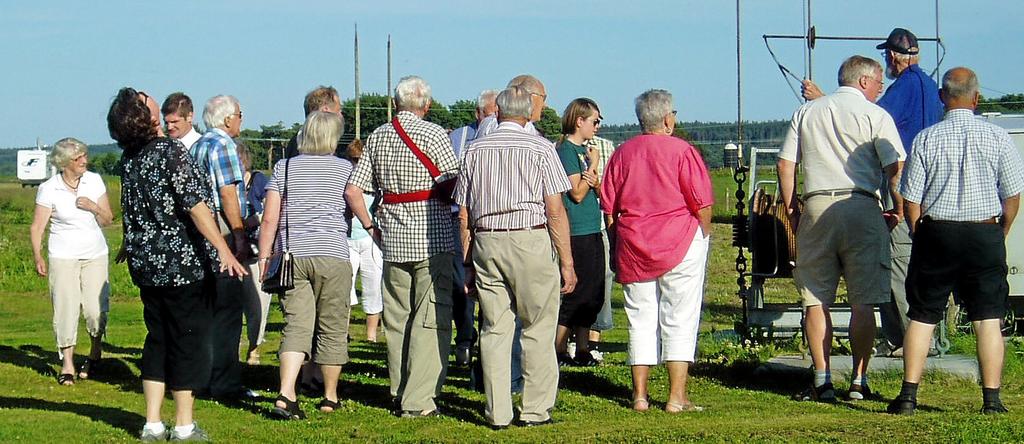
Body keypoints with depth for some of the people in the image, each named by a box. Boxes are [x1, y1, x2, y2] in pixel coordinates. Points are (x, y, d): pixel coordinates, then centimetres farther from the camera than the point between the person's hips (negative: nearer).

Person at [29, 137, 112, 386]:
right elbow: (37, 227, -6)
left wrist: (94, 207, -11)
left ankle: (95, 352, 19)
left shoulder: (94, 181, 3)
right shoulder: (48, 189, -6)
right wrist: (38, 257, -16)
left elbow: (107, 220, 8)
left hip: (95, 255, 2)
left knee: (96, 309, -6)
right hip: (63, 257, -2)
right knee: (65, 310, -7)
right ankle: (67, 365, 1)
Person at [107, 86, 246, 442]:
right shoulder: (170, 152, -15)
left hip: (146, 263, 7)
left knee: (158, 339, 14)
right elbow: (196, 206, -20)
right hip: (183, 263, -7)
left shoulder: (129, 158, 6)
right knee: (188, 341, 2)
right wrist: (223, 250, -20)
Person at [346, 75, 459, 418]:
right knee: (431, 321, -3)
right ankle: (418, 401, -8)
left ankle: (400, 396, 19)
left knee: (397, 320, 14)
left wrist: (369, 226, 14)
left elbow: (352, 190, 5)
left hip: (393, 240, 5)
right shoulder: (433, 134, -8)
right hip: (432, 237, -5)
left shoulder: (378, 136, 7)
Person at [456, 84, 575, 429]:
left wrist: (468, 263, 16)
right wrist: (567, 262, -2)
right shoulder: (540, 148, 0)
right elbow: (555, 211, -5)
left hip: (486, 244, 3)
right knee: (538, 329, 3)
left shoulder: (475, 149, 10)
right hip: (530, 240, -3)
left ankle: (498, 413, 6)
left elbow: (463, 214, 10)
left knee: (494, 329, 6)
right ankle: (535, 410, 2)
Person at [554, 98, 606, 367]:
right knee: (575, 293, -7)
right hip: (576, 233, -9)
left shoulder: (584, 150, 17)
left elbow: (600, 191, 15)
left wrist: (596, 182, -7)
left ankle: (582, 350, 17)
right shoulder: (566, 151, -10)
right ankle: (559, 352, -2)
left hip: (592, 231, 9)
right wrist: (592, 166, -10)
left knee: (593, 294, 11)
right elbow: (577, 193, -16)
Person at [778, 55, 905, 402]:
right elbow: (894, 169, -6)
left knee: (816, 300, 6)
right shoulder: (875, 115, 2)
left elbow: (785, 165, 11)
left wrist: (791, 209, 16)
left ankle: (822, 381, 3)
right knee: (862, 302, 2)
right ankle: (859, 381, 2)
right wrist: (898, 211, 4)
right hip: (862, 208, -3)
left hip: (816, 208, 3)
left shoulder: (807, 112, 14)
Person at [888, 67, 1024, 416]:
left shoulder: (926, 139, -5)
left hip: (937, 233, 0)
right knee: (988, 318, 5)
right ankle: (991, 398, 4)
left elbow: (911, 200, -3)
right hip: (985, 234, 0)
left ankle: (908, 396, 6)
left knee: (922, 317, 8)